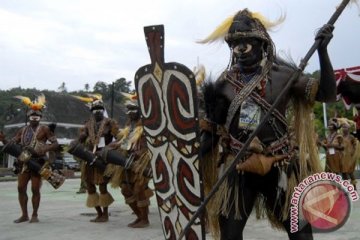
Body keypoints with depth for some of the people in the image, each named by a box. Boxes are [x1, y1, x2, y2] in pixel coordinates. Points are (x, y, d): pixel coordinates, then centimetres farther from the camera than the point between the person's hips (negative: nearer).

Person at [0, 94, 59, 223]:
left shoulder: (44, 129, -1)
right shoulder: (23, 130, 13)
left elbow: (55, 144, -6)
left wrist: (43, 150, -20)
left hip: (38, 162, -5)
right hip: (24, 163, 5)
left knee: (35, 189, -3)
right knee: (21, 188, 5)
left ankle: (35, 215, 10)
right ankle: (24, 214, 17)